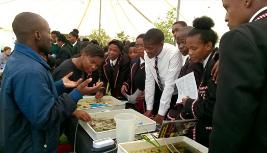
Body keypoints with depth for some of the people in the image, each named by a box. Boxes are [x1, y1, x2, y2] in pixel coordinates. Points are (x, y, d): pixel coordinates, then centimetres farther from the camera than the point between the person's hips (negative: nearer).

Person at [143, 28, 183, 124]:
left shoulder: (173, 53, -29)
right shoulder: (148, 54, -12)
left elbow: (170, 84, -30)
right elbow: (149, 81, -10)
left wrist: (161, 113, -30)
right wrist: (149, 108, -11)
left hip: (176, 95, -4)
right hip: (161, 93, 5)